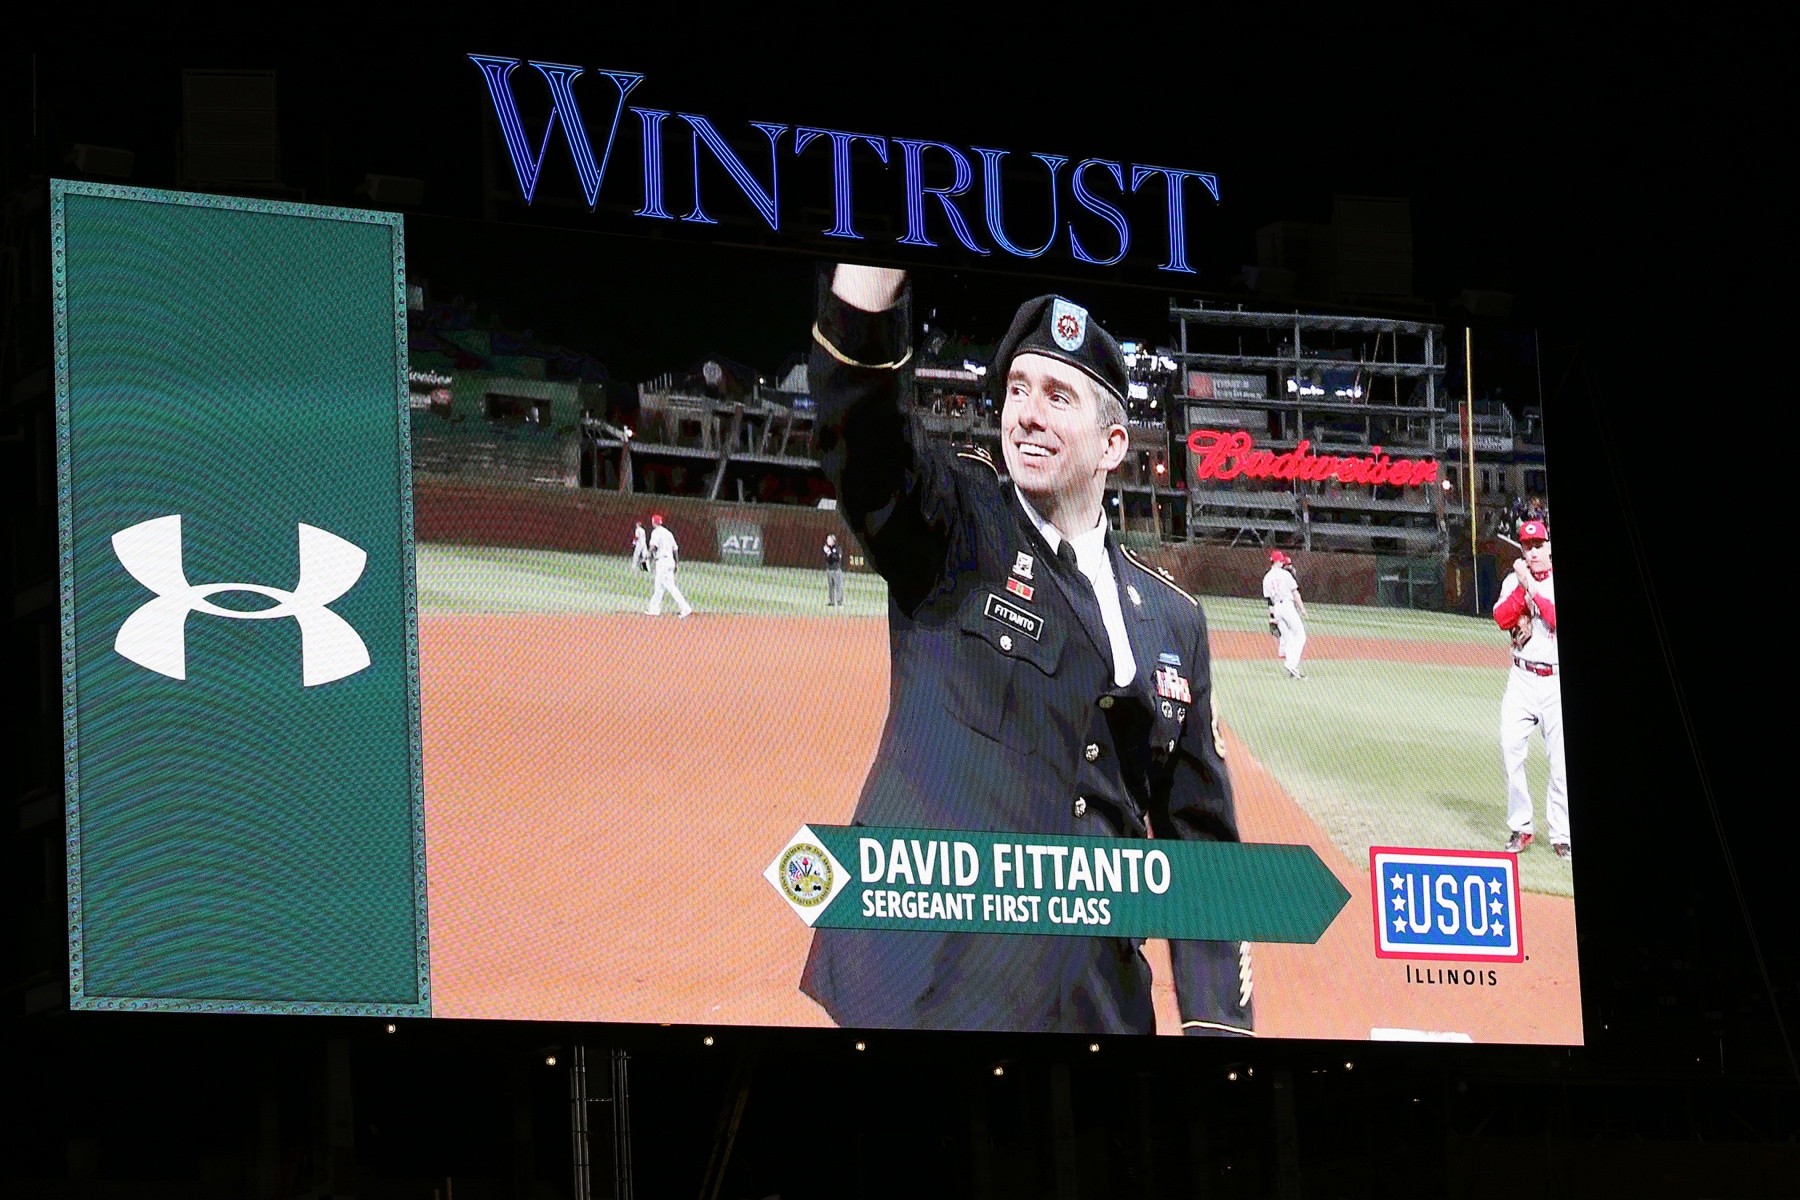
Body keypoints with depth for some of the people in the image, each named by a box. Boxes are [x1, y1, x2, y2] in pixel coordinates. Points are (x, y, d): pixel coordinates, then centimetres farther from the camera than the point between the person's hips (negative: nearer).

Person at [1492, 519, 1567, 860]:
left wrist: (1533, 588, -17)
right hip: (1522, 678, 3)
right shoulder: (1515, 581, 9)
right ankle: (1520, 828, 3)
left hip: (1557, 681, -3)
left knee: (1561, 761, -5)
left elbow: (1558, 619, -16)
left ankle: (1561, 835, 3)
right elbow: (1502, 618, -5)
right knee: (1511, 749, -8)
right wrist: (1522, 587, -14)